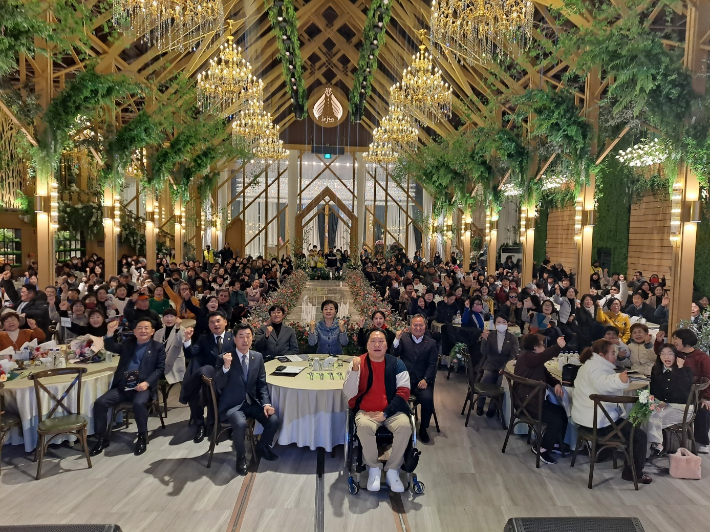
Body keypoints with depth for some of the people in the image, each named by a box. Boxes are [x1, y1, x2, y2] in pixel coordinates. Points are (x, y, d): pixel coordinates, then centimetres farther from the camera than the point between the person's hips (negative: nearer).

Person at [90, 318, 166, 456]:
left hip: (142, 387, -4)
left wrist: (147, 383, -16)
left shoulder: (158, 347, 8)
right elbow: (110, 347, 7)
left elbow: (160, 369, 0)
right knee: (100, 402, -17)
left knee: (139, 403, -34)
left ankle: (142, 437, -11)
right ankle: (102, 438, 0)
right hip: (122, 386, 4)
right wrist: (110, 332, -12)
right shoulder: (127, 343, 20)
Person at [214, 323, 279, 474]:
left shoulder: (258, 357, 3)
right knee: (241, 424, -33)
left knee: (273, 420, -17)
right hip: (232, 404, -4)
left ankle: (262, 446, 16)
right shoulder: (223, 357, -9)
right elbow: (218, 386, -15)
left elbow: (262, 384, 6)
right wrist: (226, 366, -31)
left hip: (252, 402, 4)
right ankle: (241, 457, -2)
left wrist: (266, 403, -9)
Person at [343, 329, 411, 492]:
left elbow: (403, 392, -3)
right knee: (364, 426, -33)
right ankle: (373, 468, -7)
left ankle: (392, 470, -7)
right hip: (366, 411, -1)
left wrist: (385, 413, -13)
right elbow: (348, 394, -6)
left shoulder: (396, 364, 2)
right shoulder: (357, 363, -1)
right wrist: (355, 371, -22)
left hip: (392, 411, 1)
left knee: (405, 426, -29)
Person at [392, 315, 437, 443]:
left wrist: (425, 379, -11)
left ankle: (423, 428, 0)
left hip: (422, 381, 1)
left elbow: (432, 364, 5)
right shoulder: (403, 338, 10)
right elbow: (394, 355, 1)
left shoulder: (431, 343, 12)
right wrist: (397, 340, -16)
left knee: (427, 398, -27)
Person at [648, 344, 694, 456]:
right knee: (649, 414, -28)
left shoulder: (686, 370, 0)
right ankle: (656, 444, -21)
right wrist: (659, 402, -11)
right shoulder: (656, 371, 9)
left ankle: (656, 444, -13)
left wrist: (680, 368, -19)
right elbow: (654, 391, 9)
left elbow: (685, 388, -20)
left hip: (682, 408, -4)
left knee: (654, 416, -27)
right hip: (664, 405, 4)